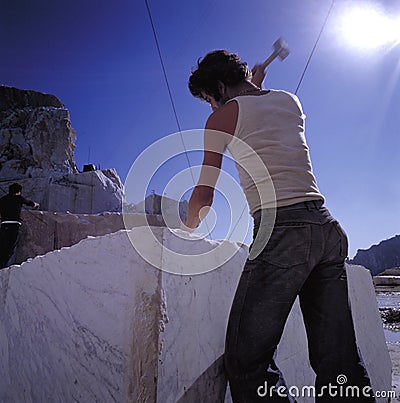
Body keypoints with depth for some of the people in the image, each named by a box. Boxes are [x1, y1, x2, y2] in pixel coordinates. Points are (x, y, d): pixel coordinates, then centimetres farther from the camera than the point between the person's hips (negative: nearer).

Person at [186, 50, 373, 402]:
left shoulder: (223, 116, 5)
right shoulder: (290, 100, 21)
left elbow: (203, 198, 5)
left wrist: (187, 231, 22)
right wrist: (256, 87, 53)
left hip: (280, 230, -7)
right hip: (327, 227, 7)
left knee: (246, 357, -3)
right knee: (339, 358, 8)